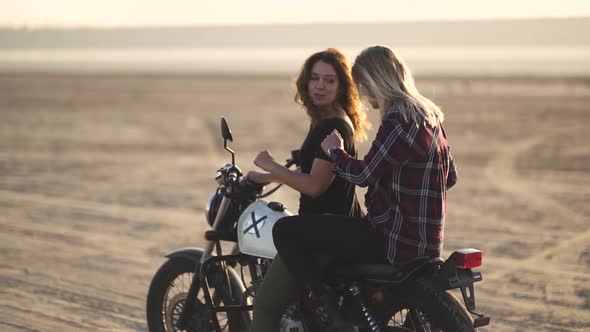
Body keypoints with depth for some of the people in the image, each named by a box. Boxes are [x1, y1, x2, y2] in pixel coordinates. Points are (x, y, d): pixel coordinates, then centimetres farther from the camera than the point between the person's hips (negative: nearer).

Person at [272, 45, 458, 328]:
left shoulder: (399, 120, -17)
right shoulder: (429, 115, 12)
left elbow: (364, 174, -18)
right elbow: (450, 176, 20)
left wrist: (334, 151, -1)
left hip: (395, 240, -10)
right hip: (422, 239, 10)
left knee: (286, 231, -13)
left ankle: (332, 314, -14)